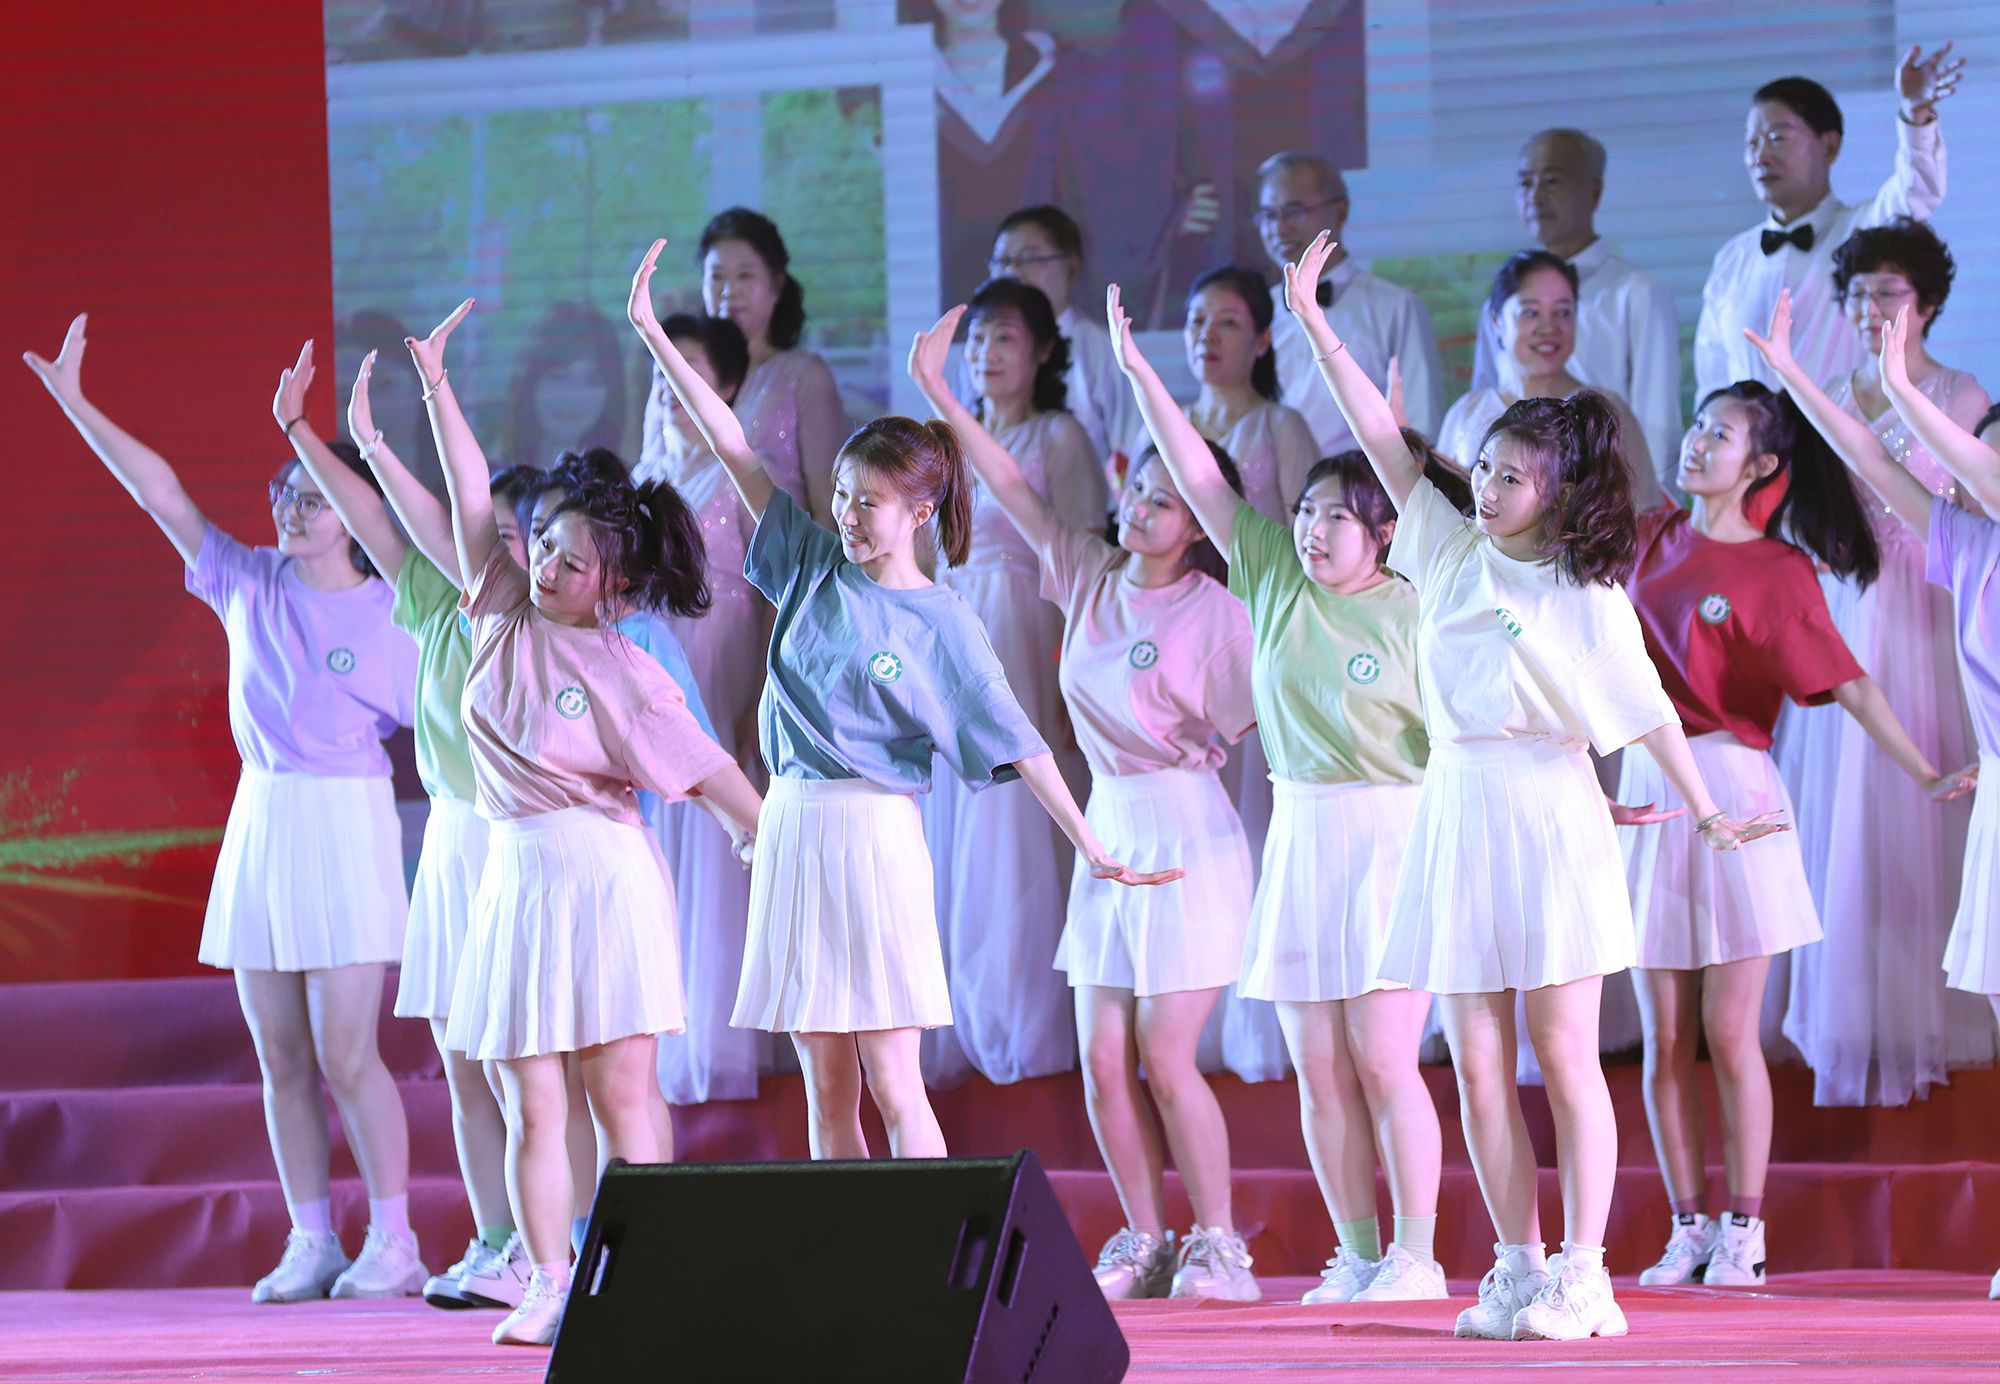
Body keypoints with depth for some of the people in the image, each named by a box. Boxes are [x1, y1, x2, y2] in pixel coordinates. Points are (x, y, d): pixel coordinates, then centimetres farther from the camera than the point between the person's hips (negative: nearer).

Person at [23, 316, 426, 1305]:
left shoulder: (391, 617, -4)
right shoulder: (248, 585, 6)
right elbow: (161, 494, 1)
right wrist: (75, 404, -3)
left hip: (345, 824, -5)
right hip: (260, 820, 5)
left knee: (346, 1055, -9)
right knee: (282, 1058, 5)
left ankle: (392, 1241, -1)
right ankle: (311, 1243, 11)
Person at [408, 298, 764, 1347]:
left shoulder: (626, 676, -6)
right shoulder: (504, 618, 6)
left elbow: (706, 768, 0)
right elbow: (472, 500, 4)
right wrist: (435, 387, 3)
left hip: (603, 876, -4)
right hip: (514, 877, 5)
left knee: (622, 1097, -2)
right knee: (531, 1106, 2)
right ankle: (547, 1287, 5)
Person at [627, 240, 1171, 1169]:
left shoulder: (940, 624, -3)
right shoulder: (815, 567, 9)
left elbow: (1015, 742, -7)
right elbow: (736, 452, 9)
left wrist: (1091, 846, -14)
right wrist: (654, 338, 9)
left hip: (872, 838, -5)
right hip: (791, 831, 5)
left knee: (891, 1084, -7)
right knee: (824, 1091, 6)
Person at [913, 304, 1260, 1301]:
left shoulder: (1217, 611, -9)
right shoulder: (1089, 577, 7)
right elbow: (1012, 490, 7)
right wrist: (937, 393, 5)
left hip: (1185, 832, -6)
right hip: (1104, 828, 6)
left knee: (1166, 1060, -7)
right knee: (1104, 1061, 3)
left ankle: (1217, 1241, 6)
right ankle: (1144, 1242, 13)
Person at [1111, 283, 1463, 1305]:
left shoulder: (1411, 610, -4)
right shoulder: (1274, 580, 8)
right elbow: (1200, 479, 6)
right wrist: (1138, 371, 1)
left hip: (1389, 836, -5)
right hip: (1298, 836, 5)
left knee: (1382, 1061, -8)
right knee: (1319, 1067, 5)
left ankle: (1416, 1254, -1)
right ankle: (1356, 1255, 12)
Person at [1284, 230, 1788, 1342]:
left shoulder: (1588, 594, -2)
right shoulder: (1452, 552, 9)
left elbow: (1648, 710, -2)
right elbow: (1386, 444, 7)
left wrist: (1707, 814, -6)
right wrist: (1313, 324, 5)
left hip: (1550, 817, -4)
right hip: (1457, 819, 4)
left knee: (1564, 1054, -5)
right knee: (1480, 1064, 2)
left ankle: (1583, 1276, -3)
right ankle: (1519, 1267, 9)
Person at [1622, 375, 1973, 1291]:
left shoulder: (1775, 572, -5)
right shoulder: (1653, 539, 10)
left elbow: (1850, 685, -11)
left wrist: (1925, 775, -20)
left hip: (1730, 797, -5)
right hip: (1645, 796, 5)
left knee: (1728, 1034, -4)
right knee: (1665, 1040, 5)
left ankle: (1743, 1234, 4)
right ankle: (1688, 1229, 11)